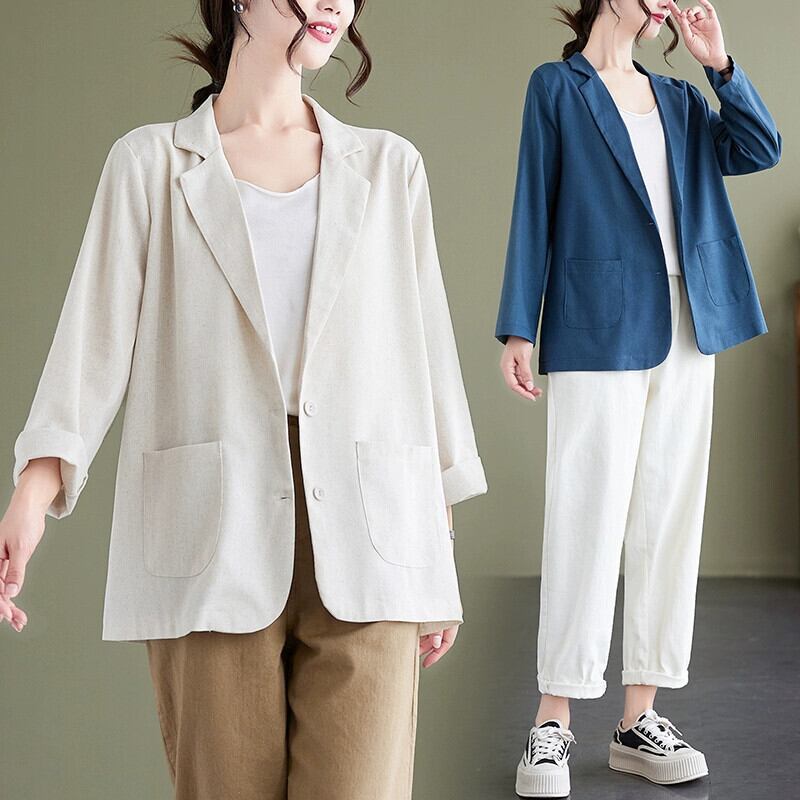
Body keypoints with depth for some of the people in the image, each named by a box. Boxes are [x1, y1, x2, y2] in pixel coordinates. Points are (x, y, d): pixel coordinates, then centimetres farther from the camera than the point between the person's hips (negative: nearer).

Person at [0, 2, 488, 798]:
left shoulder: (389, 166, 13)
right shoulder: (150, 162, 9)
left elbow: (424, 348, 13)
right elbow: (97, 332, 0)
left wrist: (440, 545, 11)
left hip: (365, 541, 1)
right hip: (212, 547, -1)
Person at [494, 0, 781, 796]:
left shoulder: (677, 99, 18)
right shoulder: (557, 87, 4)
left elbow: (760, 150, 8)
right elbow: (533, 210, -1)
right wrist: (517, 330, -7)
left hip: (686, 334, 6)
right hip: (598, 334, -5)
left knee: (669, 521, 5)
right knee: (588, 524, -6)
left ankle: (640, 717, 12)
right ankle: (552, 723, 2)